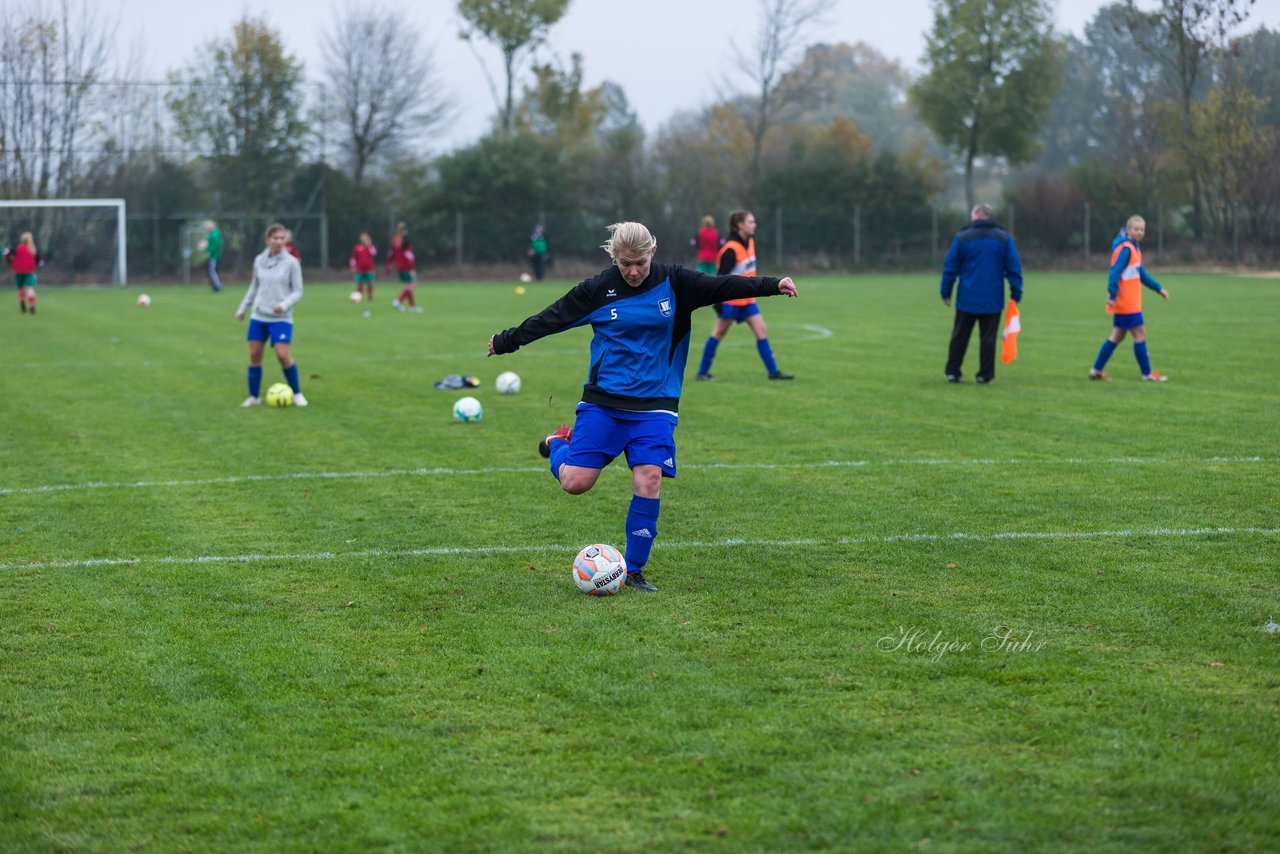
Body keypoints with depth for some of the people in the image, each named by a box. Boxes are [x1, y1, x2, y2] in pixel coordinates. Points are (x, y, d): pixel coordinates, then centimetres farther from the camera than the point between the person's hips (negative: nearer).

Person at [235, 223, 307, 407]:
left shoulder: (291, 262, -6)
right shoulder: (259, 261, 6)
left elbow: (297, 291, -4)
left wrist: (284, 305, -20)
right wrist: (243, 308, 20)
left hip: (281, 318, -4)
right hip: (258, 316, 4)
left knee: (283, 355, -14)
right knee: (254, 354, 2)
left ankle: (297, 394, 4)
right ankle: (254, 396, 15)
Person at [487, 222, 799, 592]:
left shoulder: (673, 283, 0)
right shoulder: (597, 290, -3)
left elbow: (723, 286, 0)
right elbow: (550, 318, 6)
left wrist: (772, 285, -9)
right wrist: (506, 342, 13)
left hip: (655, 403, 1)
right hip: (603, 401, -1)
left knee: (648, 482, -14)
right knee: (575, 483, -8)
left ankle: (634, 571, 0)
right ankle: (559, 444, 30)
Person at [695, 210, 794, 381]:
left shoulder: (750, 242, 7)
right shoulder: (731, 249, -20)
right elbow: (721, 275, -21)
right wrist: (717, 301, -23)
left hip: (747, 299, 8)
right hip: (730, 300, -8)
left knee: (762, 331, 1)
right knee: (718, 334, 2)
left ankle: (773, 371, 3)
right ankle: (702, 372, 13)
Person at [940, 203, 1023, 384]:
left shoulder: (962, 238, 0)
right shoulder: (1004, 239, 1)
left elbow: (950, 267, 2)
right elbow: (1014, 268, 0)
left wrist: (946, 292, 10)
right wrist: (1016, 293, 5)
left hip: (967, 299, 0)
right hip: (992, 300, 0)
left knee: (959, 337, 11)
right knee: (988, 338, 4)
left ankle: (953, 372, 12)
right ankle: (985, 374, 2)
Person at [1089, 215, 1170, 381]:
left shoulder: (1134, 248, 16)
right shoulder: (1125, 248, -15)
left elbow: (1141, 273, 23)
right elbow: (1115, 271, -23)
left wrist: (1159, 288, 22)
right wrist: (1112, 294, -30)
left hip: (1127, 303, 10)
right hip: (1126, 303, -10)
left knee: (1117, 336, 12)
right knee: (1140, 334, -3)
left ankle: (1096, 369, 15)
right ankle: (1147, 373, 5)